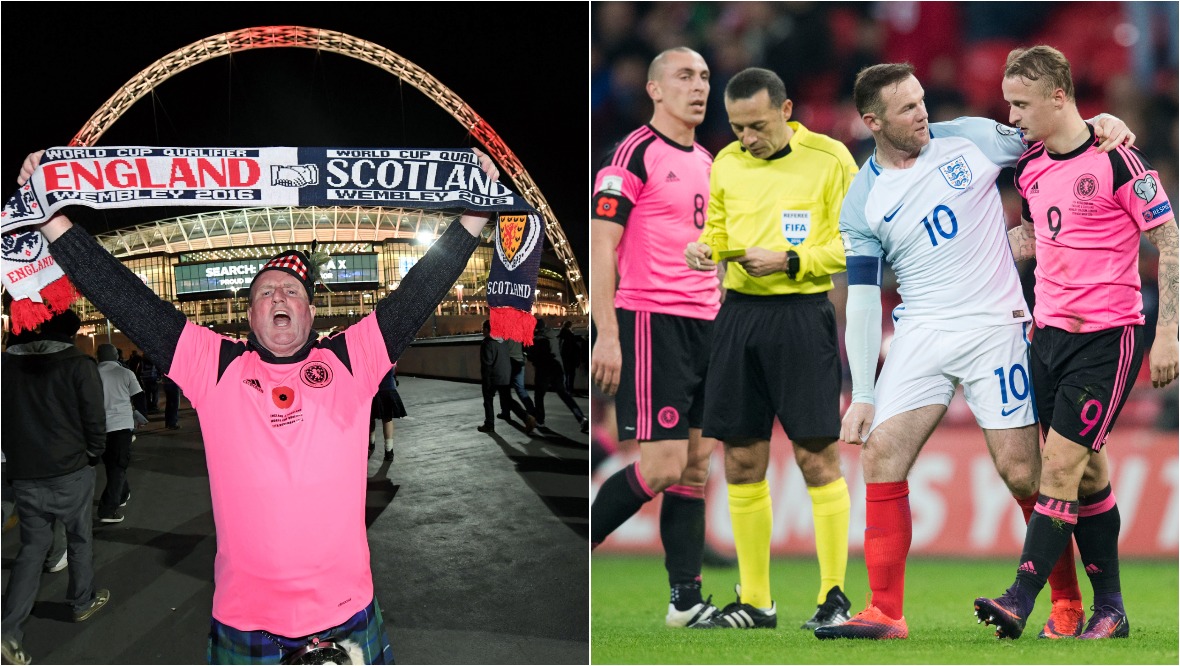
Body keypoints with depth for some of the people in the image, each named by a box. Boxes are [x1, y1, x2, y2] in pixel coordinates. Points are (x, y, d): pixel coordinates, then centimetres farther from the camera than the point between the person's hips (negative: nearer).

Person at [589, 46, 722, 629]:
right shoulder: (634, 154, -7)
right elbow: (601, 247, -12)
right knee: (664, 464, -12)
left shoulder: (707, 163, 17)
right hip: (650, 319, -8)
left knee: (697, 464, 4)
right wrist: (606, 335, -18)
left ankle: (685, 599, 5)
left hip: (703, 324, 8)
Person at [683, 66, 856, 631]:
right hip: (740, 311, 5)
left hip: (802, 314, -5)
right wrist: (703, 249, -1)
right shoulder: (726, 164, 10)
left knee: (816, 458, -5)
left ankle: (834, 596, 4)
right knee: (741, 463, 5)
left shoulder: (830, 159, -5)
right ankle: (754, 602, 14)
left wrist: (789, 260, -17)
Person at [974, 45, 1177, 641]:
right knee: (1087, 470, 9)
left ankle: (1021, 600, -17)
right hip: (1049, 331, 7)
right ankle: (1109, 608, 15)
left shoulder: (1116, 161, -12)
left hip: (1107, 335, -7)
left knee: (1062, 462, -13)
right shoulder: (1030, 167, 9)